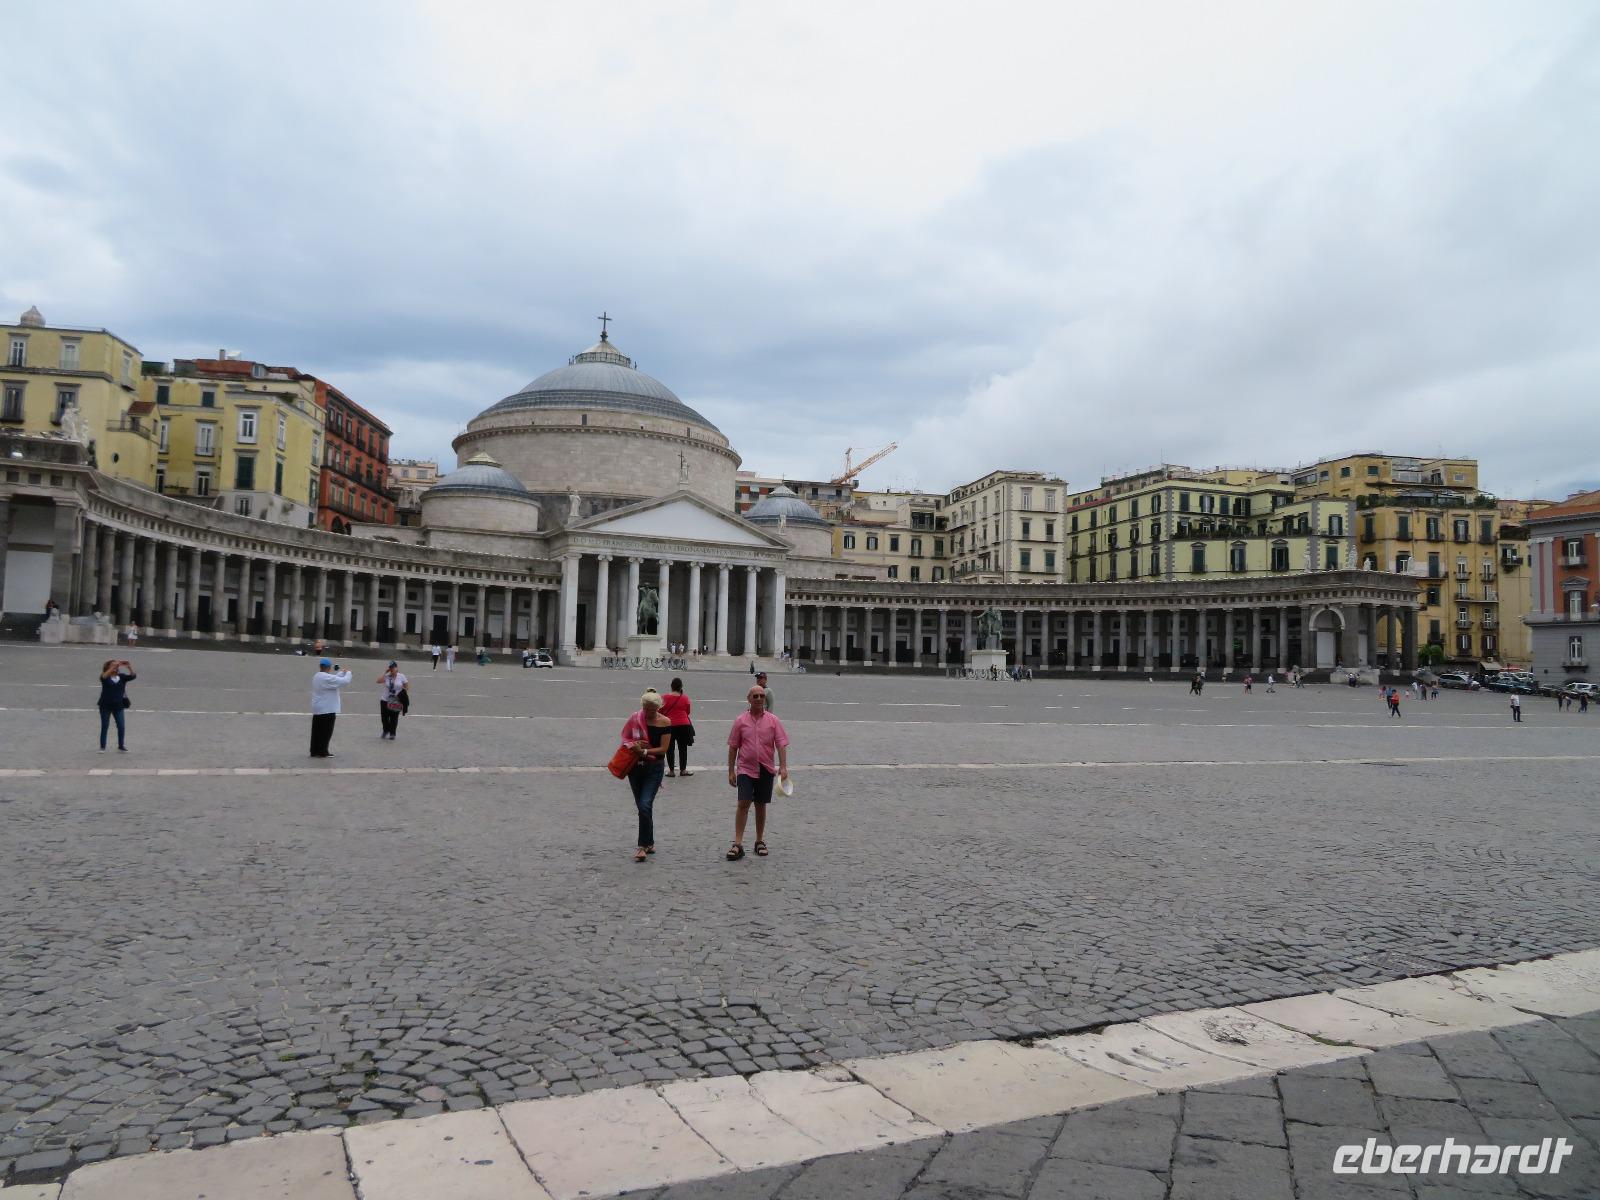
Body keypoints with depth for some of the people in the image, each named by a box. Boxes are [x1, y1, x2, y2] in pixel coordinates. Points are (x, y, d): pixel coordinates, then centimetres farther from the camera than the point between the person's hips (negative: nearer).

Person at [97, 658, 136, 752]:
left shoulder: (122, 677, 1)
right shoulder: (105, 678, -7)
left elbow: (133, 676, -14)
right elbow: (104, 676, -31)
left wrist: (129, 667, -30)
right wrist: (114, 666, -39)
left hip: (119, 706, 2)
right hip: (106, 705, -2)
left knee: (121, 727, 0)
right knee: (104, 727, 5)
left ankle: (121, 747, 10)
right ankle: (102, 747, 14)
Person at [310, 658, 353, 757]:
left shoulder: (317, 677, 12)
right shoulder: (327, 678, -20)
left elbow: (334, 680, 20)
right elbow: (344, 681, -21)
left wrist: (342, 673, 18)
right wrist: (348, 673, -3)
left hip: (317, 709, 9)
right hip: (327, 710, -9)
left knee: (317, 731, 12)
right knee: (326, 732, 0)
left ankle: (314, 751, 16)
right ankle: (322, 752, 3)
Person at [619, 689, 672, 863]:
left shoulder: (665, 723, -8)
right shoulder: (635, 719, -2)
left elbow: (663, 749, -10)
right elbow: (625, 738, 8)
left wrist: (644, 751, -19)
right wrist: (634, 745, -12)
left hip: (654, 768, -3)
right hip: (635, 767, 3)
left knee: (645, 806, -16)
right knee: (642, 807, 12)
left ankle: (643, 845, -8)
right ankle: (649, 843, 26)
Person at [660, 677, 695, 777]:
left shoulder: (665, 697, -6)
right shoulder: (685, 698, -5)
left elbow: (661, 712, -2)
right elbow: (688, 711, 5)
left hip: (669, 725, 0)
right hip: (683, 725, 0)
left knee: (670, 748, 8)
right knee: (683, 748, 9)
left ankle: (671, 770, 10)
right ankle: (683, 770, 13)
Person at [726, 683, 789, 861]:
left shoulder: (773, 721, 0)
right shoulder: (740, 720, 0)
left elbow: (781, 744, -4)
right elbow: (733, 747, 3)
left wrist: (783, 767, -15)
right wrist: (731, 771, 0)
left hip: (766, 770, 1)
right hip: (745, 769, -1)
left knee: (761, 805, 10)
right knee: (743, 804, -10)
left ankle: (760, 841, 23)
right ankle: (738, 844, -7)